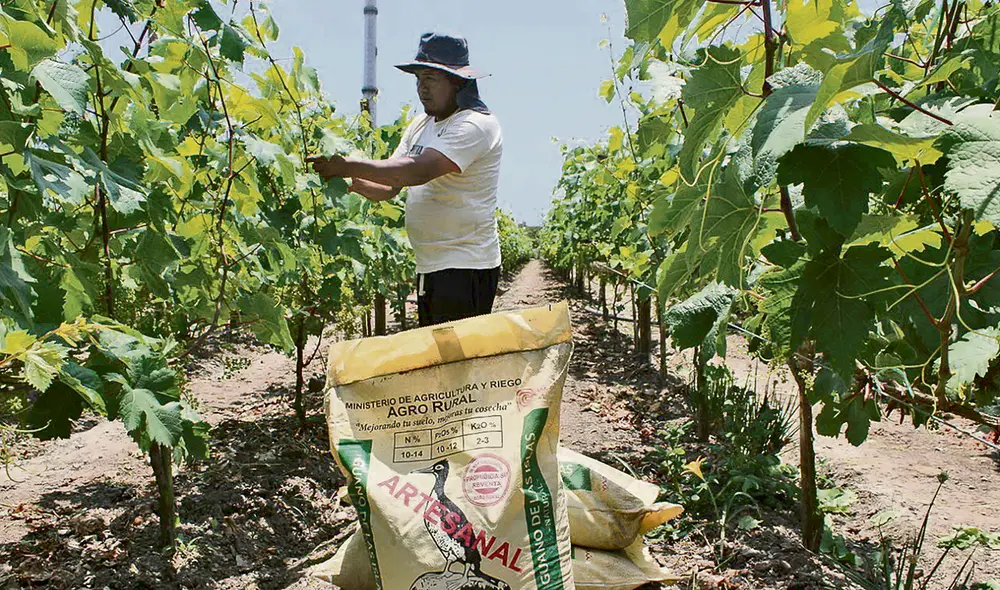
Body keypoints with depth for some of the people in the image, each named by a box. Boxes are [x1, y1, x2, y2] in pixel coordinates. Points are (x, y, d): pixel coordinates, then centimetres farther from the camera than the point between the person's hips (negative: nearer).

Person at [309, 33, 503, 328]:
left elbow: (418, 171, -27)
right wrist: (351, 181, -12)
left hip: (466, 269, -9)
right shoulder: (420, 126, 15)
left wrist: (348, 166, -27)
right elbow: (389, 187, 9)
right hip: (428, 267, 9)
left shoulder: (476, 124, -14)